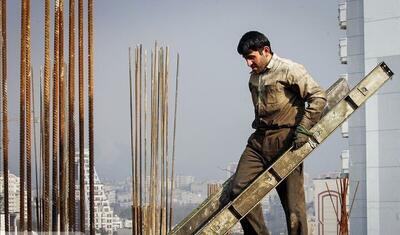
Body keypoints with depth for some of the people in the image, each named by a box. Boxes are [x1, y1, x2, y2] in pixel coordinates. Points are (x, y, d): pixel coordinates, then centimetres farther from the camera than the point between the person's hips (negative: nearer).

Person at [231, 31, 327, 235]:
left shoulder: (290, 70, -5)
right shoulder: (253, 78, 18)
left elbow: (318, 97, -9)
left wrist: (304, 128, -15)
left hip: (285, 141, -7)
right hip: (259, 141, 7)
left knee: (293, 202, -5)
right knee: (238, 190, -7)